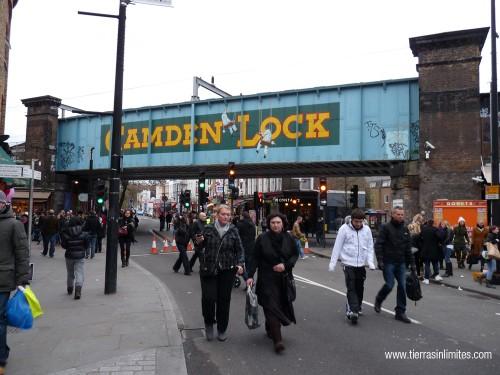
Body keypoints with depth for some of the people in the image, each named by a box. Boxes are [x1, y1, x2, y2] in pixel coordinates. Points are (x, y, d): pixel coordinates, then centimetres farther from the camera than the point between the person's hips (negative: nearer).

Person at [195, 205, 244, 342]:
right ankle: (209, 324, 23)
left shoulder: (233, 230, 2)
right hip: (208, 269, -1)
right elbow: (201, 247, 9)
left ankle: (222, 329, 26)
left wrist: (240, 264, -8)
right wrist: (199, 242, -12)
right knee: (208, 298, -6)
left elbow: (239, 249, 5)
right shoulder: (208, 229, 0)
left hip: (227, 270, 1)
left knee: (224, 300, 7)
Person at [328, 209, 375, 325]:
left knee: (359, 288, 13)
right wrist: (332, 263, -5)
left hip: (361, 264, 4)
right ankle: (353, 311, -11)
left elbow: (370, 247, 9)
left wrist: (370, 261, -4)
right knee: (351, 288, -9)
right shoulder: (344, 229, -7)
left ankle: (357, 307, 30)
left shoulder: (367, 229, 2)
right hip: (348, 264, -3)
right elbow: (337, 246, -5)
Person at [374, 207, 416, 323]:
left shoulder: (405, 230, 12)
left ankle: (400, 312, 12)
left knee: (402, 286, 2)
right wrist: (380, 260, -18)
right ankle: (378, 301, 24)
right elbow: (378, 245, -11)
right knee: (389, 285, -5)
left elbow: (408, 248, 15)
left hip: (401, 263, 5)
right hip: (388, 263, -5)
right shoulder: (386, 228, -6)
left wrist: (412, 263, 11)